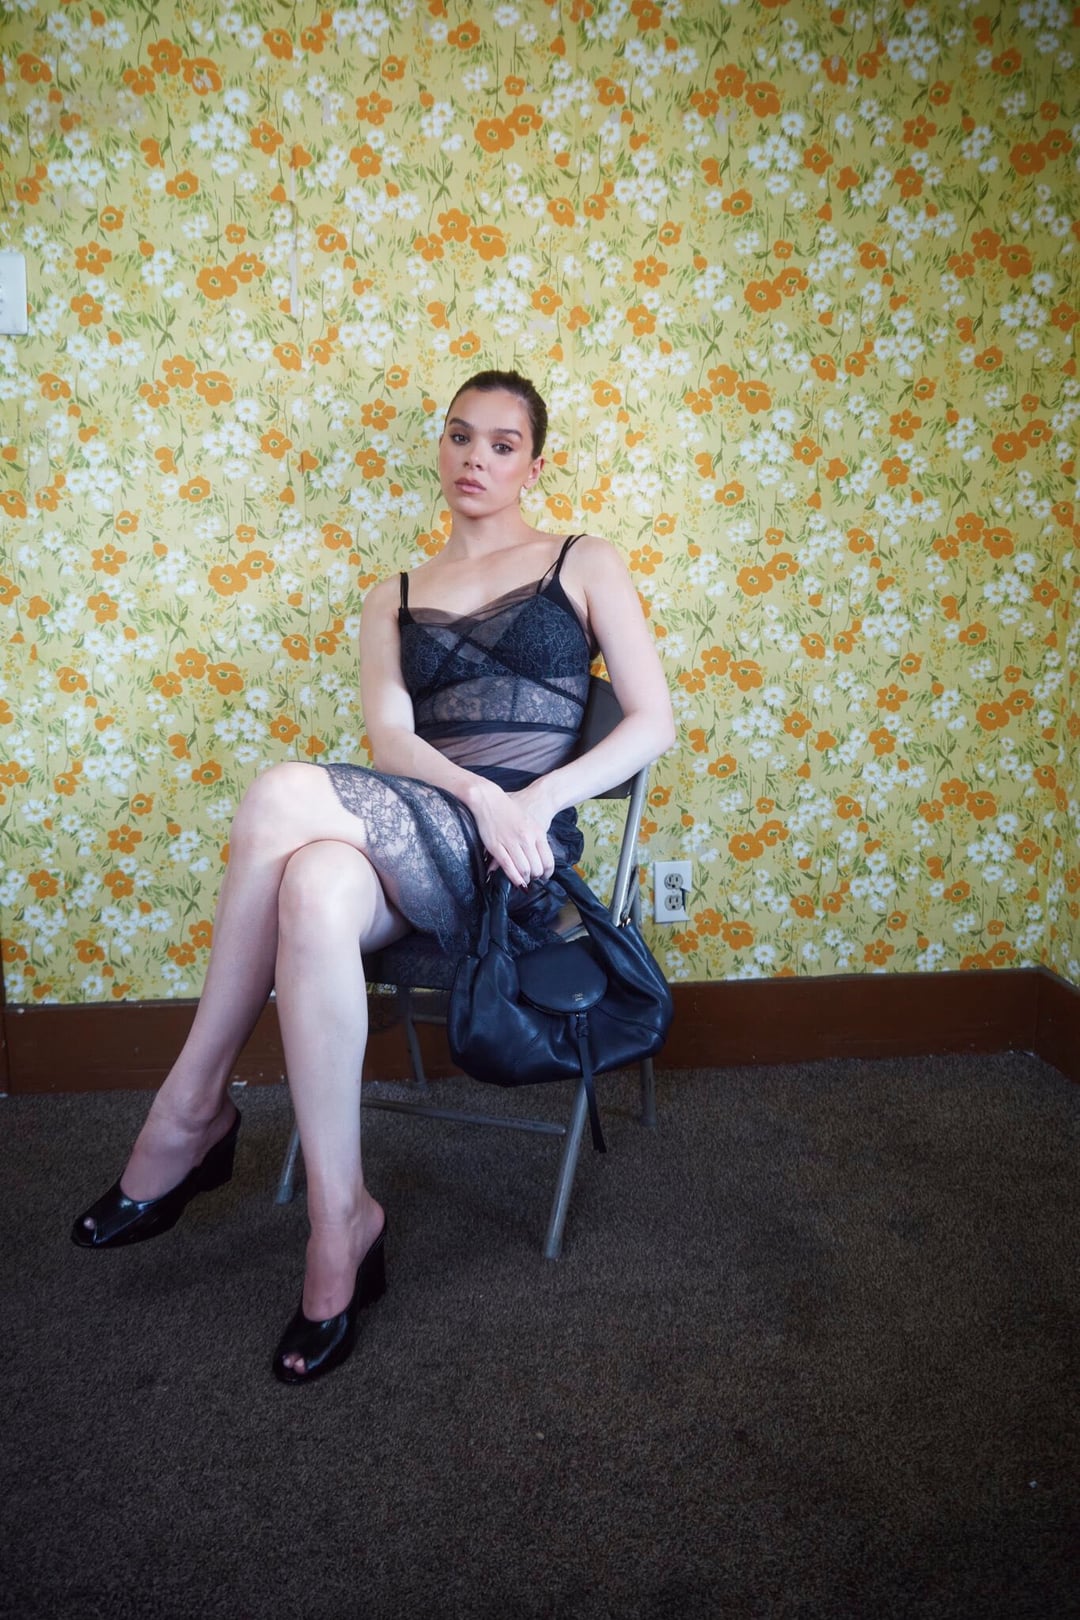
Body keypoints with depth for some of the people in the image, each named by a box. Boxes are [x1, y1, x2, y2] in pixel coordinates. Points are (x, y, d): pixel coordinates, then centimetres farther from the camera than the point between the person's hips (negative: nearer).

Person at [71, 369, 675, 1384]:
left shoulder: (583, 565, 13)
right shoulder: (393, 599, 22)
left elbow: (653, 722, 3)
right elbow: (388, 737, 4)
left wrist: (534, 803, -12)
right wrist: (478, 794, -17)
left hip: (520, 848, -3)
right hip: (412, 838, 3)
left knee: (284, 796, -31)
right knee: (315, 890, -36)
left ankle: (191, 1115, -18)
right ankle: (339, 1225, -26)